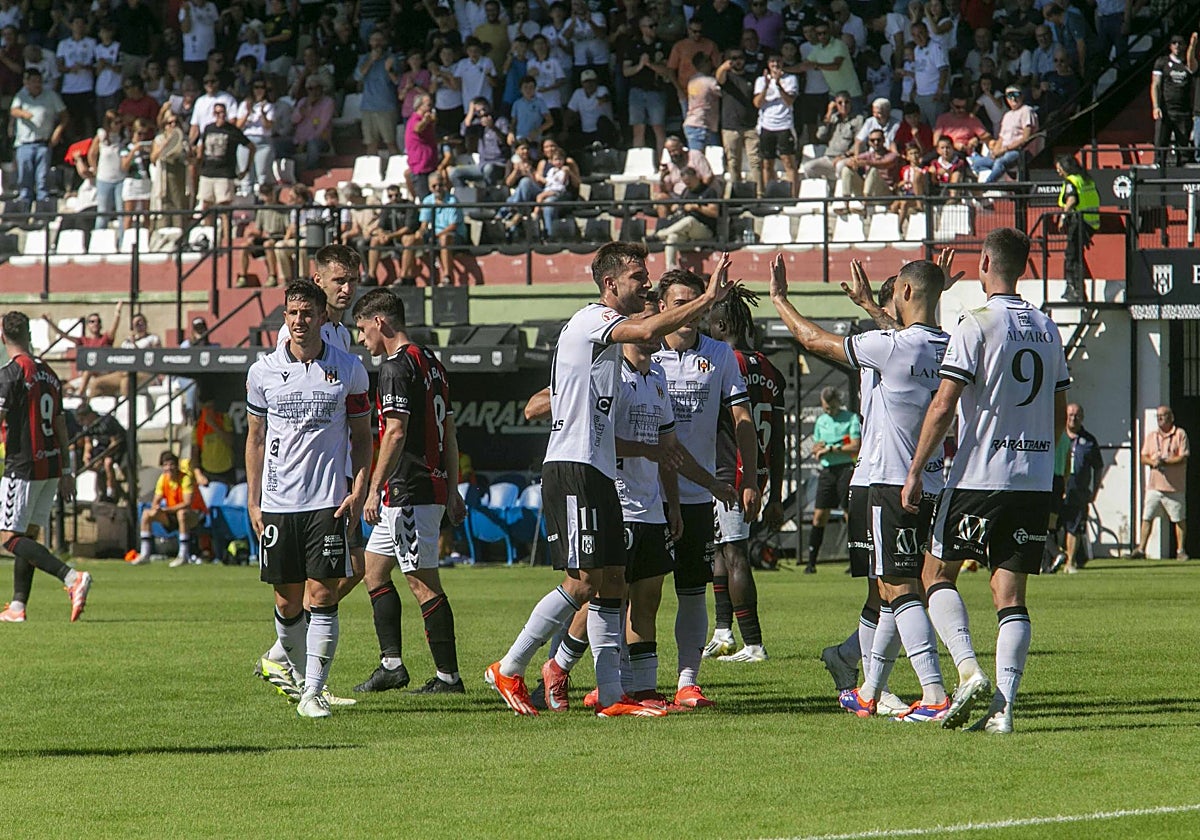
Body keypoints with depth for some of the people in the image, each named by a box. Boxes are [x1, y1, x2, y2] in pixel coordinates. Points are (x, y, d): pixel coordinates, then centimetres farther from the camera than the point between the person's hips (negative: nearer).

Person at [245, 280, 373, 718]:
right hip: (278, 501, 2)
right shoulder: (263, 371, 5)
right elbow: (256, 439, 12)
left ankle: (313, 692, -8)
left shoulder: (349, 370, 2)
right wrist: (253, 502, 7)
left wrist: (358, 491, -3)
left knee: (322, 596, -9)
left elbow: (362, 436, 9)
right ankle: (299, 676, 28)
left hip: (328, 501, -2)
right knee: (288, 603, 6)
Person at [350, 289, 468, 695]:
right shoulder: (431, 362, 16)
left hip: (408, 491, -10)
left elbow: (396, 434, -21)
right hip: (433, 486, 10)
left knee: (423, 582, -7)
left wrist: (374, 490, -19)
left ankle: (448, 675, -5)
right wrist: (453, 492, 20)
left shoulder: (397, 367, -14)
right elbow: (449, 432, 18)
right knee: (374, 568, 16)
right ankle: (391, 664, 13)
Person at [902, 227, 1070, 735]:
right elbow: (1060, 413, 16)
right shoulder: (1046, 328, 10)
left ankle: (968, 670, -11)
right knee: (1010, 593, 4)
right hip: (1036, 482, 5)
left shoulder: (978, 325, -9)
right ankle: (1003, 706, -6)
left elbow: (944, 406, -12)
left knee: (937, 575, 9)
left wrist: (915, 472, -7)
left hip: (978, 478, -5)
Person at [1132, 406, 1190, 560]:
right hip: (1154, 484, 4)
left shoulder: (1180, 434, 0)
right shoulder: (1151, 436, 15)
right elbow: (1144, 457, 12)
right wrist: (1153, 462, -11)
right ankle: (1141, 549, 1)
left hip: (1175, 486, -4)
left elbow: (1183, 458, -8)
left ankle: (1180, 550, 9)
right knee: (1147, 517, -1)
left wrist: (1165, 462, -18)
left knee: (1179, 519, 1)